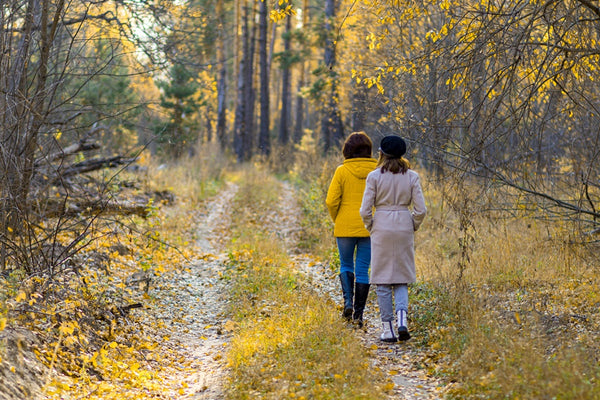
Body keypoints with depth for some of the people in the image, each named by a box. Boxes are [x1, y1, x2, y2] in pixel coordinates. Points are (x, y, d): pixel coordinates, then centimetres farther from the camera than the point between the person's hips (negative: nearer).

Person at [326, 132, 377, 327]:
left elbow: (331, 201, -8)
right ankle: (358, 313, 4)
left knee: (346, 265, 18)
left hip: (345, 228, -1)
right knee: (362, 270, 7)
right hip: (369, 229, 1)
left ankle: (348, 301, -1)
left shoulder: (342, 171, -6)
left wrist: (336, 220, 9)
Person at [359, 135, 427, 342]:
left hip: (381, 227, -2)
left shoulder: (375, 176, -5)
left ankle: (388, 329, 5)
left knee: (383, 281, 6)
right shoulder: (412, 176, 0)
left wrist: (370, 227, 10)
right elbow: (421, 209, -3)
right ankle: (402, 321, -10)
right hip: (404, 228, 2)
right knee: (401, 280, 12)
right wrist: (413, 227, 13)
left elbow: (365, 210, -7)